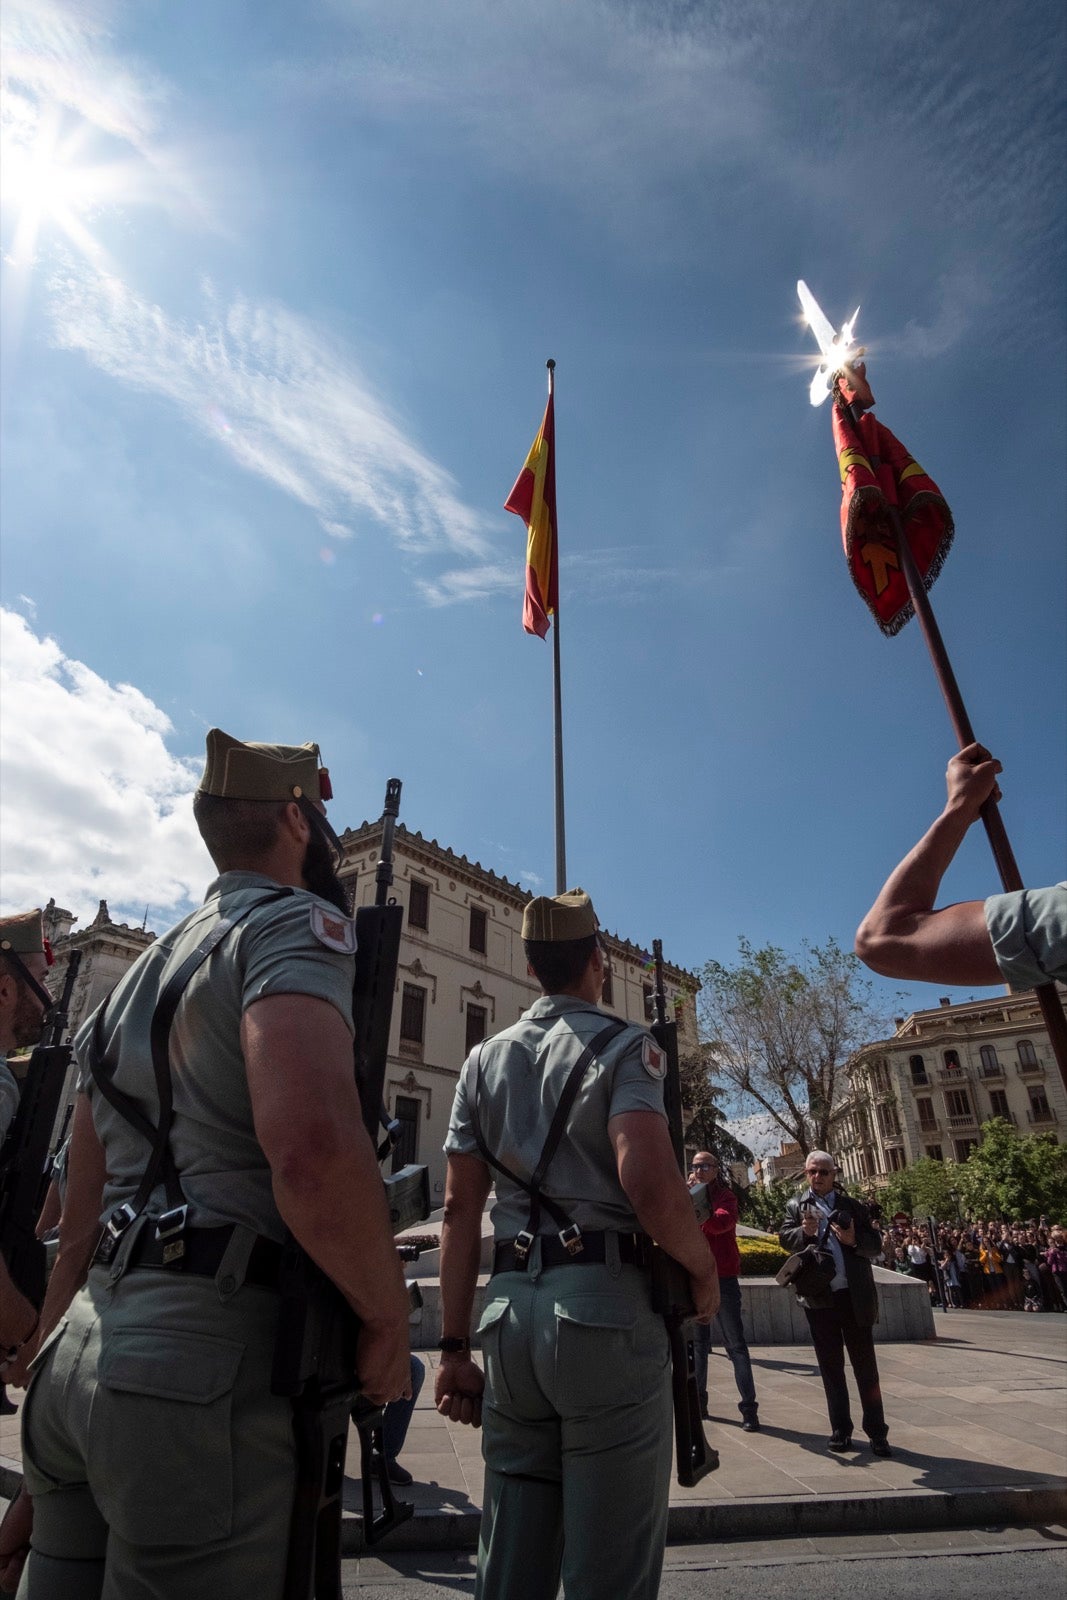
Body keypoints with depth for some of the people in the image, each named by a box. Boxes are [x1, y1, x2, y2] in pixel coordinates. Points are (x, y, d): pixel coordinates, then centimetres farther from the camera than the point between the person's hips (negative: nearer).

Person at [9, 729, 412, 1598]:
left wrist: (51, 1384, 25)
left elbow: (79, 1224, 19)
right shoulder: (296, 924, -9)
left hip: (80, 1356, 9)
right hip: (203, 1364, -8)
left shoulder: (143, 971, 18)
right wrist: (389, 1318, -13)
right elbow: (312, 1148, -28)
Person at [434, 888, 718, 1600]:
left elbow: (460, 1209, 8)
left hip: (509, 1311, 5)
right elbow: (651, 1187, -20)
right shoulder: (625, 1046, -4)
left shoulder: (485, 1059, 11)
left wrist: (455, 1347, 11)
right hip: (606, 1308, -5)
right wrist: (705, 1269, -2)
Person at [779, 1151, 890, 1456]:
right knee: (831, 1368, 10)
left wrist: (855, 1241, -17)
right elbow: (785, 1238, -6)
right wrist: (804, 1231, -26)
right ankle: (841, 1430, 22)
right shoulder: (796, 1207, 6)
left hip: (855, 1297, 0)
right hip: (818, 1299, 0)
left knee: (866, 1367, 8)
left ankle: (876, 1432, 18)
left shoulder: (853, 1205, 6)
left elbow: (876, 1245, 3)